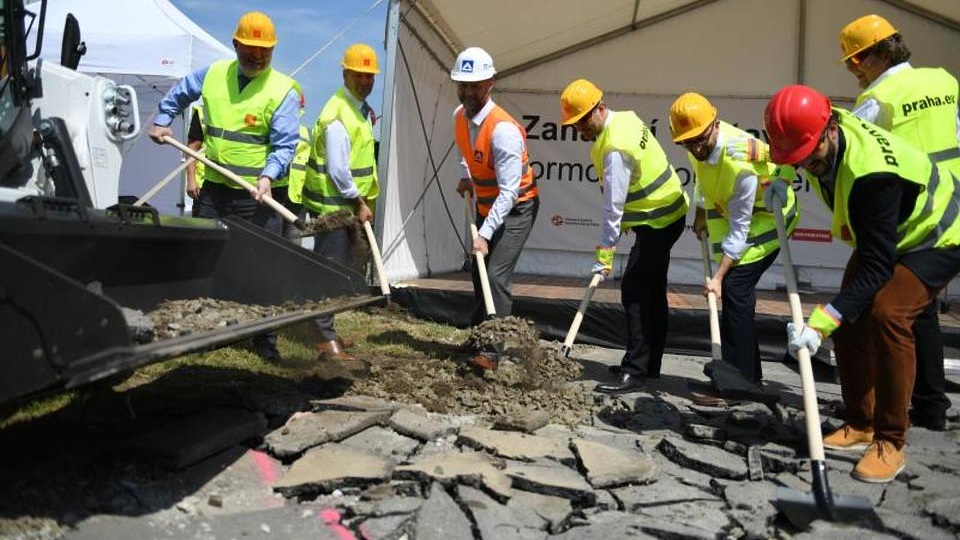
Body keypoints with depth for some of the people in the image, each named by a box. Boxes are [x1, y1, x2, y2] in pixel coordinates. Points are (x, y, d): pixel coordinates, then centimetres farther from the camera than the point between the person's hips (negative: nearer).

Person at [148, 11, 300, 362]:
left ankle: (265, 340, 8)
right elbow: (178, 94, 28)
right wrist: (162, 121, 20)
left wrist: (267, 176, -28)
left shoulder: (282, 90, -8)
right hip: (213, 188, 5)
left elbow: (285, 146, -15)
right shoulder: (213, 74, 7)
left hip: (257, 194, -4)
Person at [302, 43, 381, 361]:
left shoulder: (359, 108, 12)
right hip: (332, 206, -10)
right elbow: (337, 170, -23)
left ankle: (328, 331, 26)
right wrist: (359, 203, -14)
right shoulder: (338, 116, -20)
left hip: (347, 204, 10)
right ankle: (326, 338, 1)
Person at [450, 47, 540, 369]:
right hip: (486, 205, 8)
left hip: (516, 208, -8)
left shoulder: (503, 129, -29)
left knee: (497, 276, -18)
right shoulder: (459, 116, -4)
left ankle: (492, 351, -15)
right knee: (479, 273, 14)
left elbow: (509, 192, -31)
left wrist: (485, 234, -34)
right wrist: (467, 177, 5)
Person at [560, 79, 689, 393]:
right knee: (652, 292, 15)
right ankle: (650, 364, 26)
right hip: (665, 212, 11)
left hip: (657, 220, -11)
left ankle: (635, 372, -9)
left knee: (635, 293, -12)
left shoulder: (616, 148, -26)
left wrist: (605, 253, -21)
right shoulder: (625, 117, 4)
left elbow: (613, 206, -26)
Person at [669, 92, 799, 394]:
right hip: (730, 209, 8)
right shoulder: (700, 146, -14)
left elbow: (739, 230, -32)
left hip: (768, 218, -8)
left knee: (734, 288, -18)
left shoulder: (741, 164, -36)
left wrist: (718, 277, -33)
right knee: (739, 295, 9)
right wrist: (702, 212, 12)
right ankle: (749, 377, 20)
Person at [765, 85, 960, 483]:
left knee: (886, 314, -28)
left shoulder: (871, 173, -41)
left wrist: (820, 324, -46)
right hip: (881, 236, 9)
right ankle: (860, 425, 14)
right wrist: (781, 180, -6)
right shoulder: (822, 136, -17)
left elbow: (876, 267, -40)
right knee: (849, 317, -1)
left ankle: (891, 442, -15)